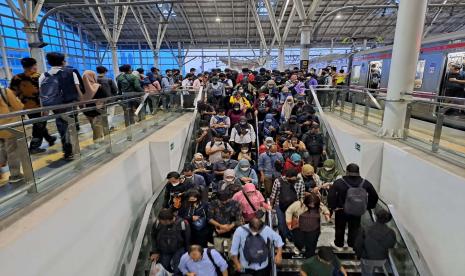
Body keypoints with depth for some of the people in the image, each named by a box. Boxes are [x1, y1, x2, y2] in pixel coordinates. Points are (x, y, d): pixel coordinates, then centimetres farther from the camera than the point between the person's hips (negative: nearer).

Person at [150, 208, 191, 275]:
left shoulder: (182, 223, -25)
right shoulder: (157, 223, -17)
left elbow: (188, 239, -10)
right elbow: (153, 237, 3)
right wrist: (155, 252, 3)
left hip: (179, 250, -3)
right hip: (164, 251, 3)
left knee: (177, 270, -14)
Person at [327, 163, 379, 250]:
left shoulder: (339, 182, -22)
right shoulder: (365, 183, -11)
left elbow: (331, 196, -23)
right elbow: (374, 197, -2)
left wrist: (332, 207, -10)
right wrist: (368, 207, 9)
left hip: (341, 211, -2)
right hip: (357, 212, 2)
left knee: (340, 228, 19)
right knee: (354, 228, 23)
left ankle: (338, 244, 35)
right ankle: (352, 245, 38)